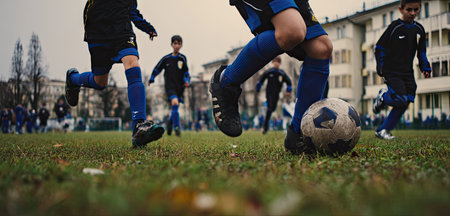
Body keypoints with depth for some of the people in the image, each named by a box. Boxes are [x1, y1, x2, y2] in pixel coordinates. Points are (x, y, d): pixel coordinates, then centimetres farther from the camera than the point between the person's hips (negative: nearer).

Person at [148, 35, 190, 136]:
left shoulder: (182, 58, 4)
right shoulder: (166, 58, 2)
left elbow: (186, 72, 9)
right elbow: (157, 69, 13)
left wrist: (187, 80, -8)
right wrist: (151, 80, 19)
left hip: (179, 87, 3)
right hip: (169, 86, -3)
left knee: (175, 108, 9)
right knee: (175, 103, -24)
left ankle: (169, 122, 38)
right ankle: (177, 127, -22)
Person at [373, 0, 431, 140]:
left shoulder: (419, 29, 10)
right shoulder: (395, 27, -6)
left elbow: (421, 51, 23)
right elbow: (379, 48, -3)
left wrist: (425, 67, 10)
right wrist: (381, 68, -9)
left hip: (407, 73, 6)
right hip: (392, 72, -6)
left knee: (404, 104, -1)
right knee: (401, 100, -20)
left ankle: (383, 130, 8)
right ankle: (383, 96, 13)